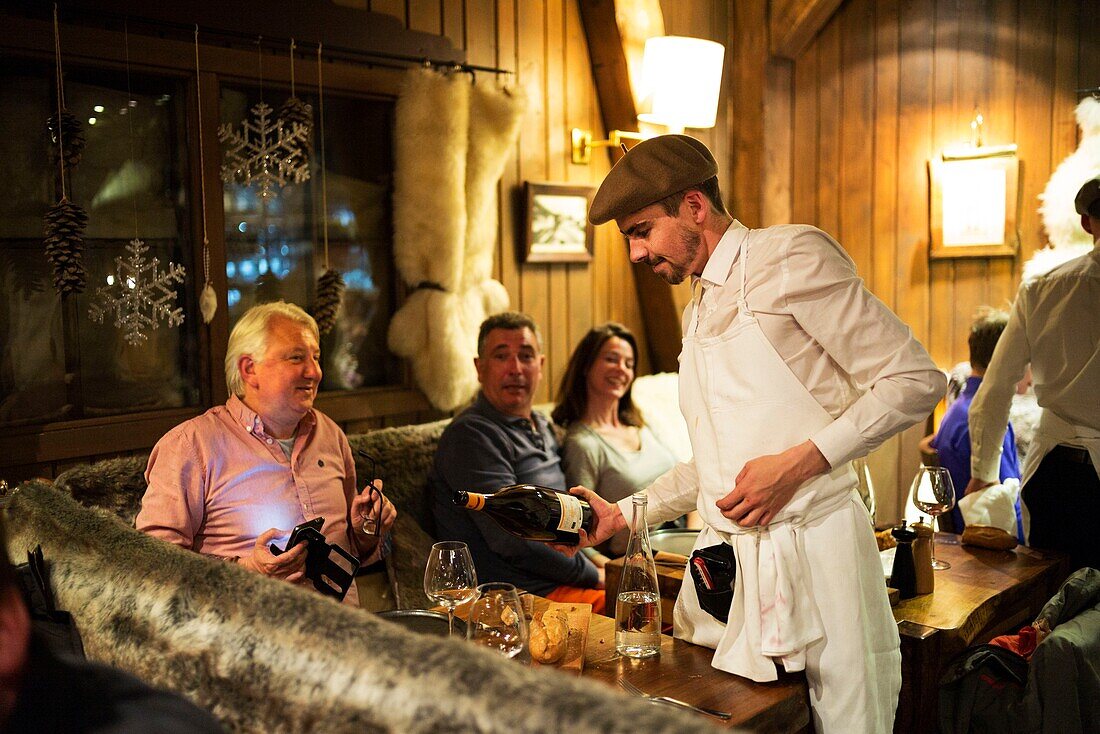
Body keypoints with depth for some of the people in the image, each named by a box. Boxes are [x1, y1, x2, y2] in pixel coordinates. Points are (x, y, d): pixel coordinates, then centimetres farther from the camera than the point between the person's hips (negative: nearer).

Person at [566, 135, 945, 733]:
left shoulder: (792, 257, -5)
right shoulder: (698, 312, 19)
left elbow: (916, 380, -10)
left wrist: (799, 462, -18)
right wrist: (626, 514, 16)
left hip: (809, 550, -7)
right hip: (721, 561, 7)